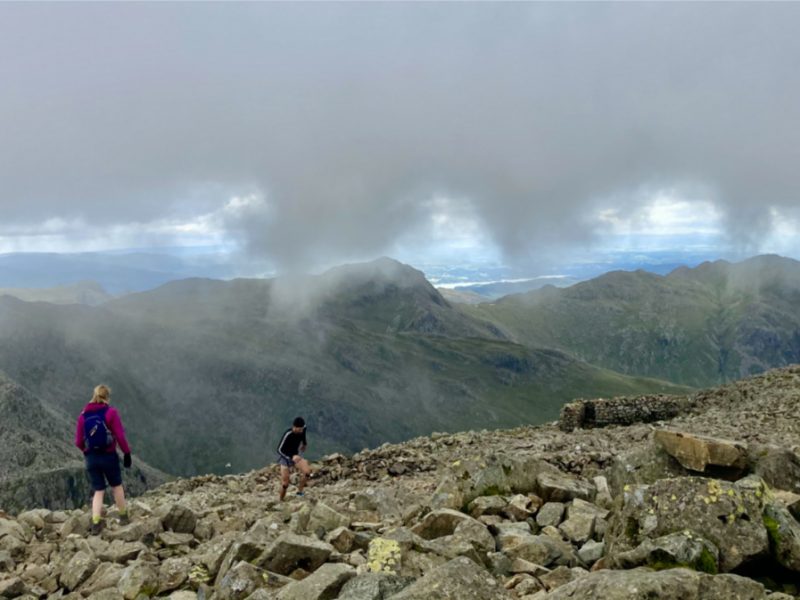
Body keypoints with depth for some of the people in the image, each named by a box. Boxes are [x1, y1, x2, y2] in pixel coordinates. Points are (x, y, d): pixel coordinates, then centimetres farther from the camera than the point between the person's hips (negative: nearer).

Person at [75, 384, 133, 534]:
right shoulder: (110, 412, -10)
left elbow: (78, 442, 3)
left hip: (91, 458, 3)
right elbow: (120, 436, -13)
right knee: (117, 486, 17)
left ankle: (96, 524, 1)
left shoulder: (83, 414, 1)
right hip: (109, 456, -3)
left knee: (98, 491, 12)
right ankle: (123, 517, 27)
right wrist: (127, 453, -2)